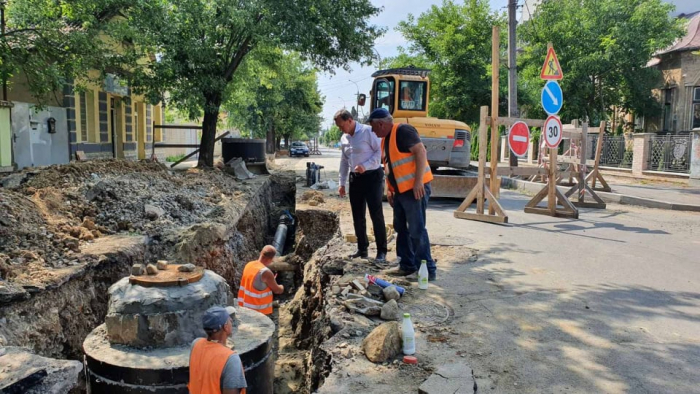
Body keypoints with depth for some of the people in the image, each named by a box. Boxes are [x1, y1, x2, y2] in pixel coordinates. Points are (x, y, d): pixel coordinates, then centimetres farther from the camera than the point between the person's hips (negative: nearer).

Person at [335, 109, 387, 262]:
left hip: (372, 176, -7)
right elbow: (344, 161, 17)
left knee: (376, 215, -5)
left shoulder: (368, 131, -11)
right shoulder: (344, 138, 11)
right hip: (355, 178, 7)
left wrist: (365, 165, -23)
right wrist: (342, 183, 14)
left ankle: (382, 251, 3)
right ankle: (362, 249, 20)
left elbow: (380, 151, -14)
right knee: (357, 216, 9)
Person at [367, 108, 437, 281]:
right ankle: (407, 265, 23)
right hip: (400, 190, 10)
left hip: (415, 188, -10)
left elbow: (421, 152, -21)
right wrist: (389, 189, 18)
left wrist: (418, 181, -25)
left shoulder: (403, 131, -13)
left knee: (416, 230, -8)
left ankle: (429, 269, 1)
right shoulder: (385, 139, 16)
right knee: (401, 228, 13)